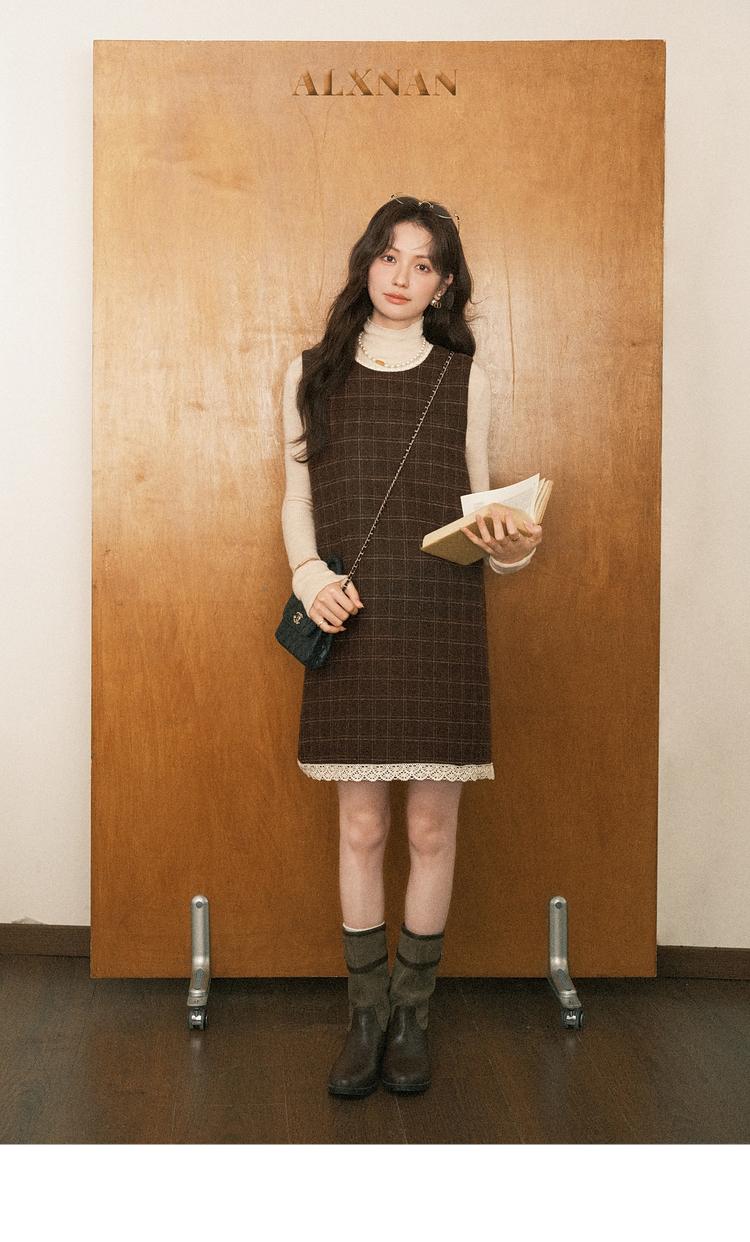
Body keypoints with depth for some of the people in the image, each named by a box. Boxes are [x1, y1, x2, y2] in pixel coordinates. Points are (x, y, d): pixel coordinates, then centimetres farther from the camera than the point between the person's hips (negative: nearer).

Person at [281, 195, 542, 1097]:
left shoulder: (464, 379, 8)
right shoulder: (312, 374, 10)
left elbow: (481, 507, 10)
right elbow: (296, 500, 11)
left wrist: (510, 546, -13)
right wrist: (310, 574, -8)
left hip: (442, 625, 0)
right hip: (350, 626, 1)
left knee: (431, 826, 3)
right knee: (361, 826, 4)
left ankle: (412, 1014, 20)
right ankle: (367, 1015, 19)